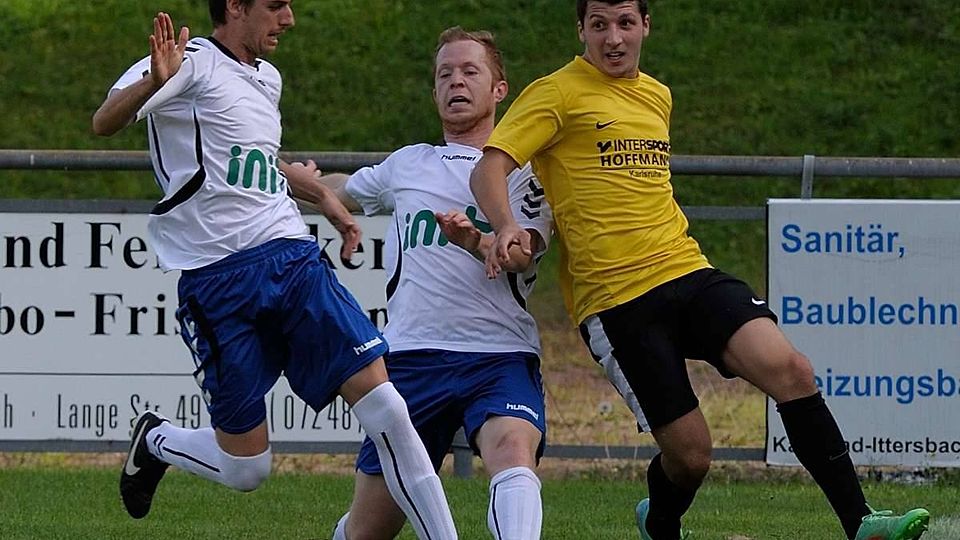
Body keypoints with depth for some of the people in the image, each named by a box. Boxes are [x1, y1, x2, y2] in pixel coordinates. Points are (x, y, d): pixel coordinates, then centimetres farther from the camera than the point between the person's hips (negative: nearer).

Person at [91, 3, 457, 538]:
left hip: (292, 255, 6)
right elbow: (105, 122, -20)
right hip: (216, 278, -6)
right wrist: (153, 82, -38)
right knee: (246, 469, -2)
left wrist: (322, 194, 43)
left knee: (384, 406, -11)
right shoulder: (193, 62, -4)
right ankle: (155, 440, 30)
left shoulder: (267, 78, 21)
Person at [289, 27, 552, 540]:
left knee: (512, 452, -35)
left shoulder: (523, 171, 10)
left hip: (499, 356, -3)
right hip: (412, 356, 3)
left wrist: (475, 243, -29)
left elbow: (521, 255, -8)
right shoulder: (407, 165, 21)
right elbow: (341, 191, 42)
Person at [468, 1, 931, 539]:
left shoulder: (658, 96, 19)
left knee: (790, 369, -20)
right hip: (615, 299, -5)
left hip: (690, 272, 5)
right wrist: (507, 227, -30)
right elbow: (488, 170, -12)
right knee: (690, 453, -8)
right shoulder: (558, 93, -1)